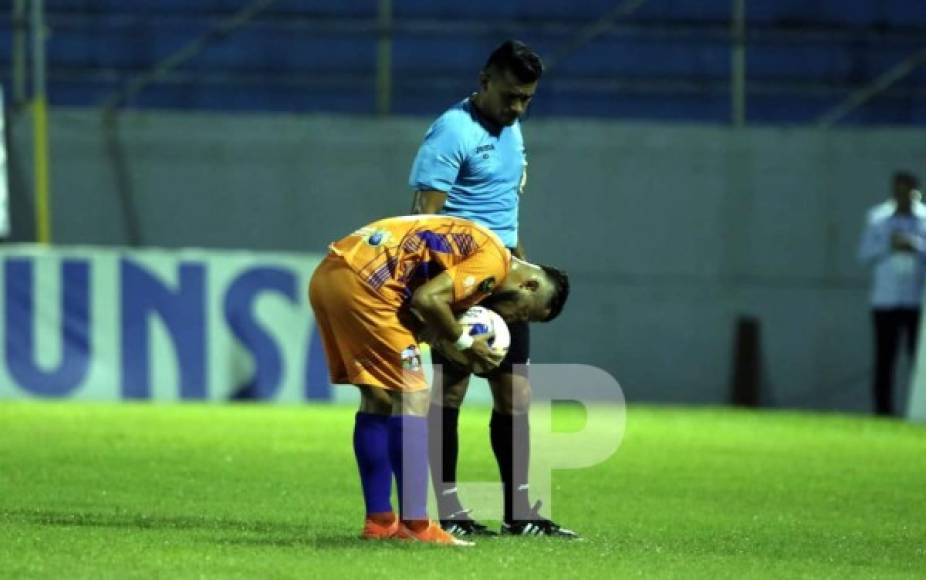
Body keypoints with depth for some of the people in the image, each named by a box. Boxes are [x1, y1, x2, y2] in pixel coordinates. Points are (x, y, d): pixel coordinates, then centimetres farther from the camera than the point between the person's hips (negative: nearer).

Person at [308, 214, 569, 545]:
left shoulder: (472, 243, 24)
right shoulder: (495, 260, -6)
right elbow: (428, 299, -15)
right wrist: (464, 343, -1)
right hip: (361, 282, -10)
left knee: (378, 400, 15)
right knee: (412, 401, -4)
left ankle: (379, 520, 17)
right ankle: (416, 526, -4)